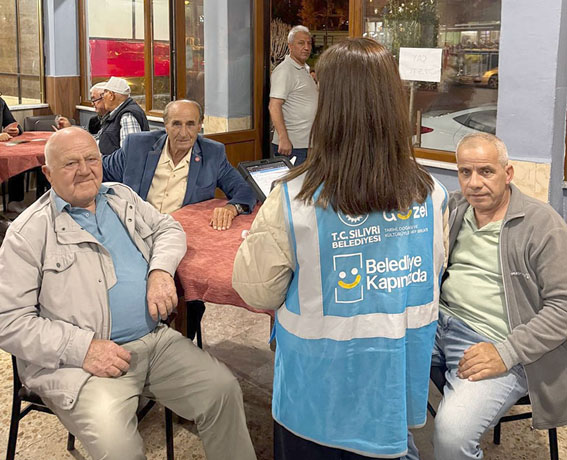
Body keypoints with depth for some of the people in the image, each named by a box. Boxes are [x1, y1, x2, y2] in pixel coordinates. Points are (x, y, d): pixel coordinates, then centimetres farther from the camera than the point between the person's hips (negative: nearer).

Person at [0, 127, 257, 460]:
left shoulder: (122, 197, 15)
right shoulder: (29, 232, -5)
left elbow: (168, 228, 21)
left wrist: (161, 270, -3)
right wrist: (82, 348, -18)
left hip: (156, 339, 6)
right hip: (80, 359, -5)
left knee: (224, 389, -10)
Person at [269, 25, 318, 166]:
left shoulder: (304, 69, 18)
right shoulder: (284, 71, -13)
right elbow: (274, 106, -22)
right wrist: (283, 138, -27)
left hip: (307, 144, 9)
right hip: (292, 145, -9)